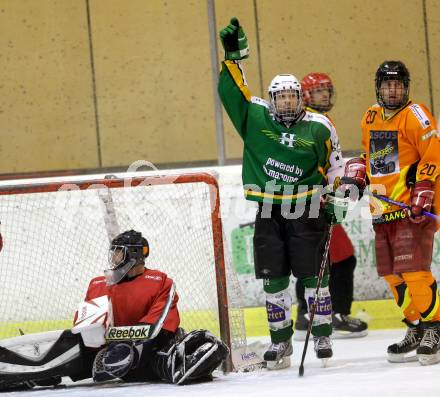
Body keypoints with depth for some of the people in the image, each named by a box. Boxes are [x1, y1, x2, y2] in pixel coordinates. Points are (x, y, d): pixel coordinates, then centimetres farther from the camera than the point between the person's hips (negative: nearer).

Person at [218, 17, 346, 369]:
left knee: (313, 274, -2)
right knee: (273, 278, 4)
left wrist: (336, 199, 0)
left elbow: (334, 166, 7)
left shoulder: (318, 127, -1)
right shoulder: (256, 117, 4)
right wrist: (234, 55, -5)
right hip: (269, 211, 3)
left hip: (306, 210, -2)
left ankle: (323, 336, 8)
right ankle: (281, 341, 11)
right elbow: (232, 90, 4)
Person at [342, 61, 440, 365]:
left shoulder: (415, 115, -8)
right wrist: (356, 176, 11)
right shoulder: (371, 118, 14)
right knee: (392, 274, 7)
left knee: (414, 270, -15)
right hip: (383, 210, 7)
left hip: (413, 208, -7)